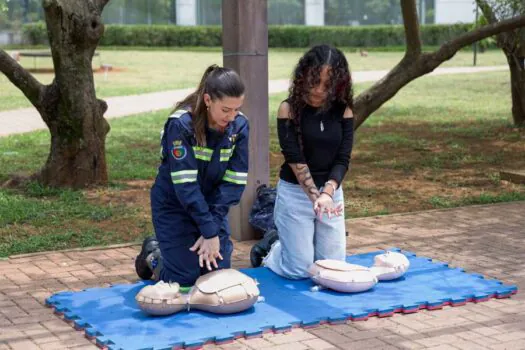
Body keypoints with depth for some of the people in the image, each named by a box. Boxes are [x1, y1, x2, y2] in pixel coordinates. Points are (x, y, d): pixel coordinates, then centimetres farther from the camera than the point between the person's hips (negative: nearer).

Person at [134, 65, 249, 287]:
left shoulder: (239, 126, -13)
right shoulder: (181, 125, -26)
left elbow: (235, 182, -14)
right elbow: (185, 185, -28)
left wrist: (214, 229, -20)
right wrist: (209, 232, -29)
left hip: (212, 205, 5)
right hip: (175, 207, -4)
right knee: (184, 281, -5)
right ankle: (153, 256, 26)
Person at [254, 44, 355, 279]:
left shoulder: (343, 111, -2)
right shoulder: (289, 109, -11)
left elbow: (343, 160, -6)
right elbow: (294, 159, -16)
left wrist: (327, 193, -22)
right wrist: (314, 196, -26)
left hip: (332, 193, 4)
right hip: (295, 193, -4)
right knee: (299, 271, -2)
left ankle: (285, 243, 35)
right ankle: (271, 250, 31)